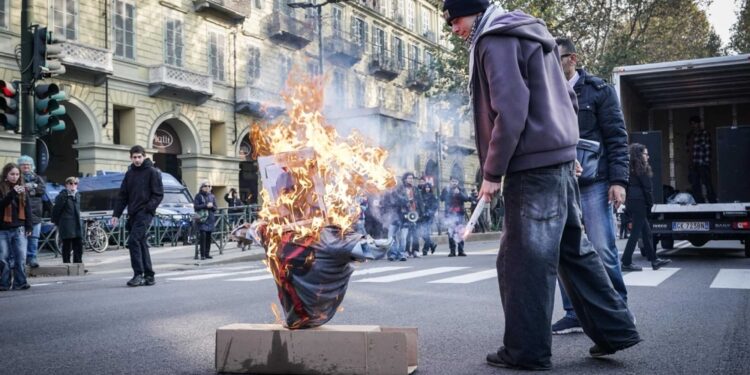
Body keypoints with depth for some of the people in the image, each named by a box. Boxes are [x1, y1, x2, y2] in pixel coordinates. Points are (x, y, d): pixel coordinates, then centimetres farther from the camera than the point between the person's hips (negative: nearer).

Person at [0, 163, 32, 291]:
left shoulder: (22, 189, 9)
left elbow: (27, 208, 9)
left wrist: (28, 227, 4)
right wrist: (12, 193, -25)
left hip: (19, 229, 2)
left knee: (21, 257, -5)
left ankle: (20, 282, -1)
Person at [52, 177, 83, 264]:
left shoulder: (77, 195, 12)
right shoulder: (62, 196, -10)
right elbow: (55, 210, -8)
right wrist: (56, 222, -3)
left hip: (77, 226, 7)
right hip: (66, 227, -7)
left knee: (79, 246, 9)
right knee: (67, 247, 0)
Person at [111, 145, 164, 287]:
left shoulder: (152, 172, -2)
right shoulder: (129, 173, 15)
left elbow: (159, 194, -6)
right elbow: (123, 196, 15)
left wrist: (149, 207, -18)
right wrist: (116, 214, 8)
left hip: (145, 213, -6)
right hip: (133, 214, 6)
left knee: (133, 241, -17)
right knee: (141, 243, 8)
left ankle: (138, 274, -12)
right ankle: (149, 276, 13)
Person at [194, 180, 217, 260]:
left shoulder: (212, 196, 14)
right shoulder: (198, 196, 3)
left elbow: (215, 208, 13)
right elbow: (196, 206, -6)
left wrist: (211, 206, -9)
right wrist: (206, 205, -13)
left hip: (210, 218, 4)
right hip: (202, 218, -4)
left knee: (209, 236, 2)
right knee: (203, 235, -13)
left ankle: (207, 253, 10)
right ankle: (202, 255, -10)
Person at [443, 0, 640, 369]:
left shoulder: (495, 40, -9)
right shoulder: (531, 35, 20)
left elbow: (509, 113, -19)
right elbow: (567, 98, 22)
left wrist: (492, 172, -13)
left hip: (533, 168, -9)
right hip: (560, 159, 10)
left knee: (522, 261, -2)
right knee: (573, 248, 15)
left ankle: (526, 350, 6)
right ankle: (613, 328, 21)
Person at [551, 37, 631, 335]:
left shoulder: (599, 90, 4)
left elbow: (617, 137, -1)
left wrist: (618, 180, -10)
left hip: (593, 183, -3)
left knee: (603, 250, -4)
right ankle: (574, 314, 14)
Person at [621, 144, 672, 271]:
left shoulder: (631, 168, 16)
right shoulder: (641, 169, -9)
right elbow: (647, 188, -10)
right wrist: (650, 203, -2)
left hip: (631, 202, 9)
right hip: (639, 203, -9)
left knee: (646, 231, 12)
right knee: (636, 233, -6)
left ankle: (653, 260, 14)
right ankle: (626, 262, -7)